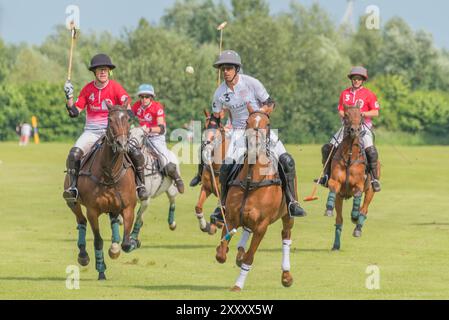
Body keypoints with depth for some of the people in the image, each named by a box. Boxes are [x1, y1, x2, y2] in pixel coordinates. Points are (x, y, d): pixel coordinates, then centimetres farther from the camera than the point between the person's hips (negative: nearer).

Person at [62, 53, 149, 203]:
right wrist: (69, 96, -9)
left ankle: (140, 185, -1)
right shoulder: (88, 89, 3)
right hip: (92, 131, 1)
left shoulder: (115, 87, -3)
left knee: (136, 154, -21)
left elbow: (127, 109, -6)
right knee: (74, 154, -26)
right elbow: (74, 112, 3)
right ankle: (73, 187, -17)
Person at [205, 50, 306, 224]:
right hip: (239, 132, 1)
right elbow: (215, 119, 8)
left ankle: (292, 202, -6)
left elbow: (270, 103, -5)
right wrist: (208, 141, -4)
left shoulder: (251, 83, -12)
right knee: (226, 167, -17)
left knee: (286, 161, -16)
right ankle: (224, 206, 1)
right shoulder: (220, 93, -4)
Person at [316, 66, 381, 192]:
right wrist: (344, 115, -9)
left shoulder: (368, 94, -1)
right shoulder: (345, 93, 10)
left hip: (363, 126, -4)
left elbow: (376, 112, -4)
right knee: (327, 148, -4)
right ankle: (327, 176, 10)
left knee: (370, 150, -28)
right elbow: (340, 111, 14)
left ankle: (375, 179, -19)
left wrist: (362, 113, -18)